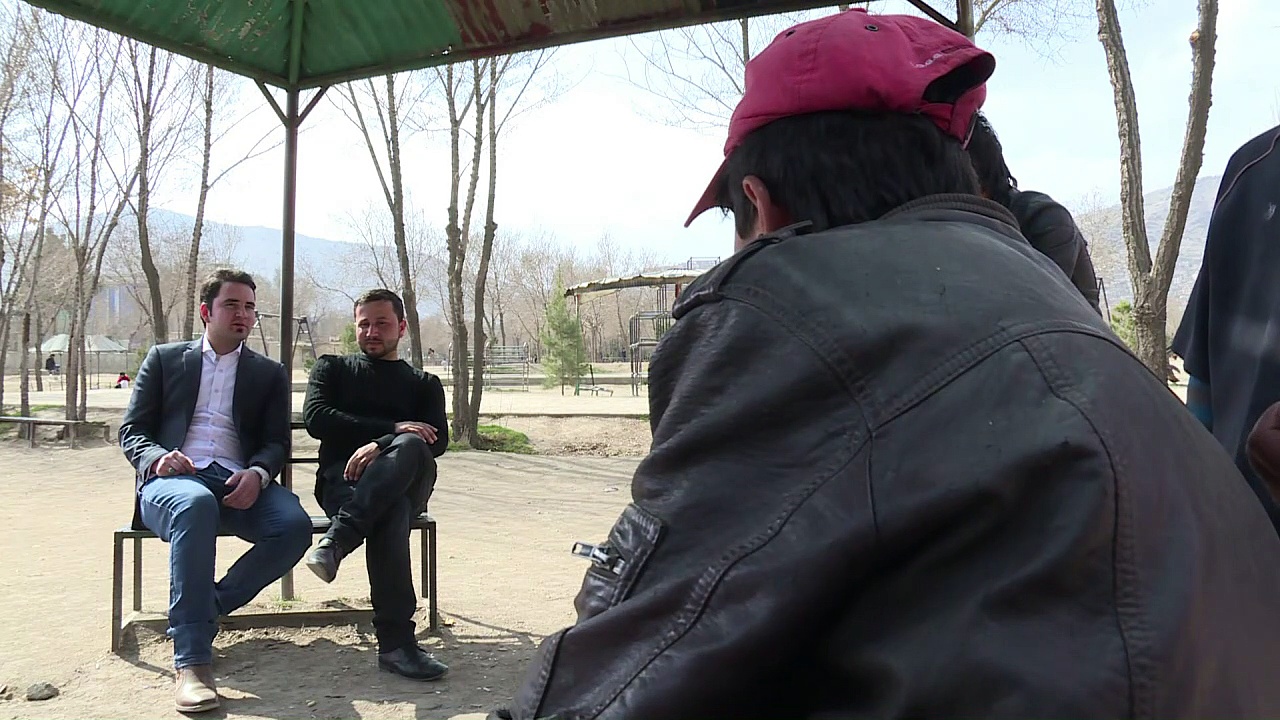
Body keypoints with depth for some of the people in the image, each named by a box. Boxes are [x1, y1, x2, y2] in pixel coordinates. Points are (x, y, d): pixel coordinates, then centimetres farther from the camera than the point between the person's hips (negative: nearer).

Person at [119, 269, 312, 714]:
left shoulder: (269, 374, 20)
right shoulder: (164, 359, 18)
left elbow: (277, 443, 11)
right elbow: (131, 431, 12)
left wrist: (257, 473, -14)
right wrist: (157, 458, -13)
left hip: (239, 484, 2)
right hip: (173, 478, -2)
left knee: (295, 524, -30)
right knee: (196, 504, -40)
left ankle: (209, 609, -11)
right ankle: (191, 659, -39)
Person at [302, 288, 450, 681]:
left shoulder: (424, 383, 25)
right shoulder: (332, 368, 25)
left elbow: (438, 439, 4)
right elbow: (315, 418, 3)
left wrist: (380, 446, -17)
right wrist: (393, 429, -7)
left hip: (405, 482, 1)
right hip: (343, 478, -1)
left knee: (410, 448, -38)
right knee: (390, 512, -39)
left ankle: (337, 540, -47)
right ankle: (396, 642, -45)